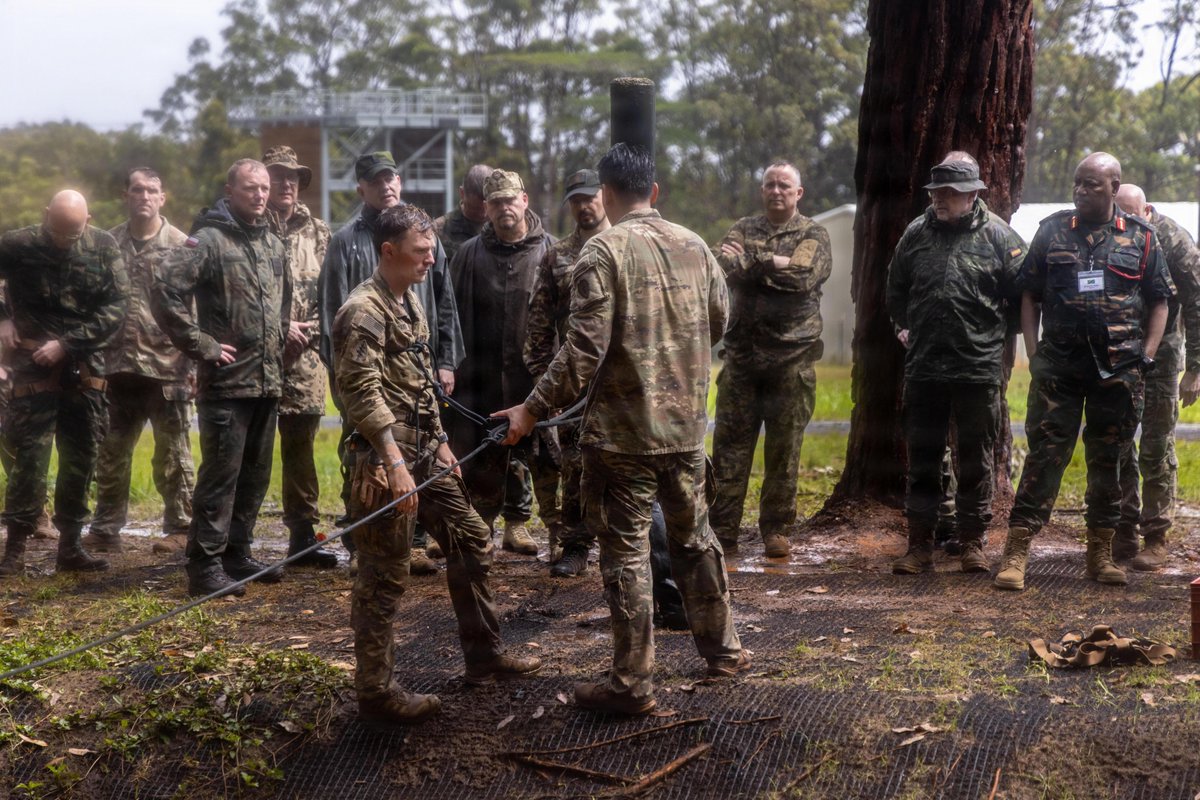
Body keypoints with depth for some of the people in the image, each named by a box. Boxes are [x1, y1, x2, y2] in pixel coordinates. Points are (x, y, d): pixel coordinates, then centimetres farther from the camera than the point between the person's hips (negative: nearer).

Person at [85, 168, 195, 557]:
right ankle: (105, 529, 22)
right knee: (111, 452, 11)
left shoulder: (180, 245, -3)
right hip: (120, 365, 4)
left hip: (168, 366, -4)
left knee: (172, 454, 4)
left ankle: (180, 529, 13)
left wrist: (194, 361, -11)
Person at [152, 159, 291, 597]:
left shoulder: (275, 245, 13)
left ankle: (237, 554, 25)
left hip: (268, 381, 7)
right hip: (226, 381, -7)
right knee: (220, 475, -6)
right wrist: (202, 344, -17)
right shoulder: (208, 240, -9)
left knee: (255, 474, 14)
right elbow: (166, 291, -18)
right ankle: (205, 566, 0)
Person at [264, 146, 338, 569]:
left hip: (304, 356, 4)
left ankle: (303, 534, 15)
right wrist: (281, 326, -11)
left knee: (301, 445, 8)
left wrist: (312, 328, -3)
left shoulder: (317, 232, 13)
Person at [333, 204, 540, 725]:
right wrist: (394, 464, -28)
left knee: (472, 541, 14)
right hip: (385, 460, -9)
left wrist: (440, 443, 18)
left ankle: (484, 657, 26)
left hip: (423, 453, 10)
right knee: (384, 578, -3)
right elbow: (364, 395, -23)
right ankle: (375, 691, 7)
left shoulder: (410, 302, 14)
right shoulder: (364, 312, -16)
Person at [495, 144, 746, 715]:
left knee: (626, 552, 2)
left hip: (623, 432, -6)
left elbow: (583, 351, -20)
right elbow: (718, 321, 17)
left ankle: (632, 684, 8)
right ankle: (722, 650, 33)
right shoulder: (693, 245, 4)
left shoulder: (603, 251, -14)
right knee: (694, 536, 21)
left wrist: (533, 410, -12)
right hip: (686, 425, 6)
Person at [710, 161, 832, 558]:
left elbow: (804, 275, -15)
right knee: (729, 443, 1)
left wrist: (752, 262, -9)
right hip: (742, 352, 2)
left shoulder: (813, 235, 5)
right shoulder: (744, 228, 13)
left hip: (791, 357, -2)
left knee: (784, 449, 3)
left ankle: (776, 530, 13)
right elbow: (726, 266, -8)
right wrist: (775, 265, -20)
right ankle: (722, 530, 6)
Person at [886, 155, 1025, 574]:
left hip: (979, 368, -3)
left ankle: (973, 542, 16)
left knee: (976, 460, 6)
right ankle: (919, 543, 14)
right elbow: (895, 290, 21)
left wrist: (994, 333, 4)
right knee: (922, 458, 7)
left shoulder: (998, 236, -3)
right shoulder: (915, 234, 6)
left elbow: (1021, 294, 2)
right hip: (923, 367, 3)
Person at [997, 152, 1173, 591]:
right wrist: (1033, 353, 0)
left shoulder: (1141, 237, 7)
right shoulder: (1052, 231, 7)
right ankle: (1016, 551, -5)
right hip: (1059, 365, -1)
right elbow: (1029, 295, 9)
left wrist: (1146, 356, 0)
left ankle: (1101, 554, 19)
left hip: (1119, 369, 1)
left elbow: (1159, 301, 10)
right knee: (1045, 453, -5)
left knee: (1108, 460, 8)